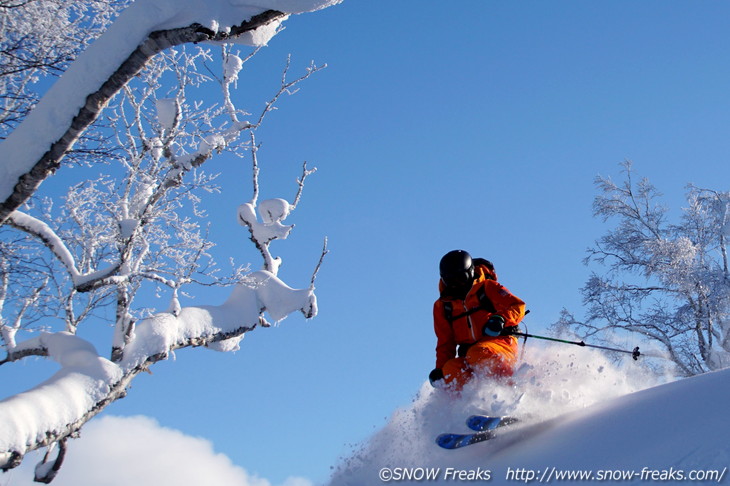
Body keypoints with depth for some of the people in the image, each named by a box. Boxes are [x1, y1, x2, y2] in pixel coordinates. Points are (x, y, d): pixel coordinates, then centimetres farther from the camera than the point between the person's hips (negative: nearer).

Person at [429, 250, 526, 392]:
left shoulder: (487, 288, 2)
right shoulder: (442, 306, 14)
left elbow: (518, 306, -6)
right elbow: (445, 343, 18)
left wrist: (501, 318, -27)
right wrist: (440, 369, 3)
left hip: (500, 343, -3)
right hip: (468, 352, 4)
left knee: (477, 354, -37)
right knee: (451, 370, -29)